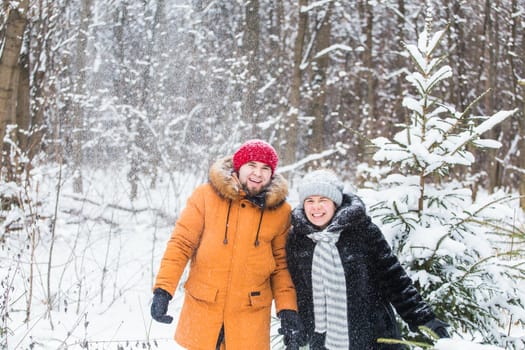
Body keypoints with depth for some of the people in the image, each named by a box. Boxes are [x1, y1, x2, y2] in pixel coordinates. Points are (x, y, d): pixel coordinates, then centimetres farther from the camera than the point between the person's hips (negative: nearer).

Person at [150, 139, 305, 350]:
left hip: (251, 314, 0)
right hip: (202, 310, 0)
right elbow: (181, 242, -5)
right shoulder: (207, 195, -5)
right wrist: (163, 289, -14)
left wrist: (287, 309, -3)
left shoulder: (280, 211, 0)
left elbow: (281, 263, 6)